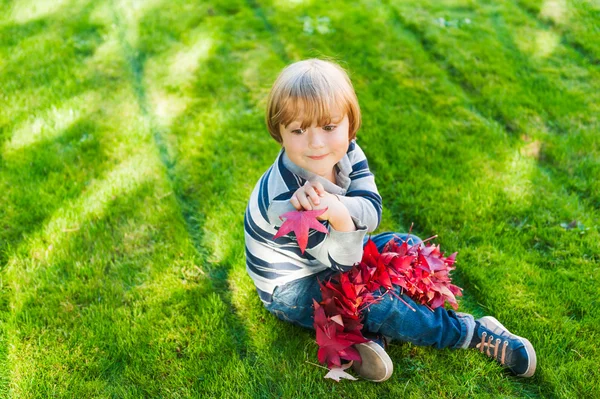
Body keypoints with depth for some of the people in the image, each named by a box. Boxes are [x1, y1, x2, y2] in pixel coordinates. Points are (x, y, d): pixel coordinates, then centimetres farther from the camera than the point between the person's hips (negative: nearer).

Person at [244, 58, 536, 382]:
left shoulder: (346, 152, -17)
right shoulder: (286, 199, -36)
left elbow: (372, 211, -25)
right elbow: (343, 262, -29)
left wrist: (333, 204, -45)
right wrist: (340, 217, -48)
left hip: (327, 256, 8)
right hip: (291, 286, -7)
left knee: (407, 246, 1)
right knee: (375, 301, -26)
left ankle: (371, 334, -13)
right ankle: (476, 333, -4)